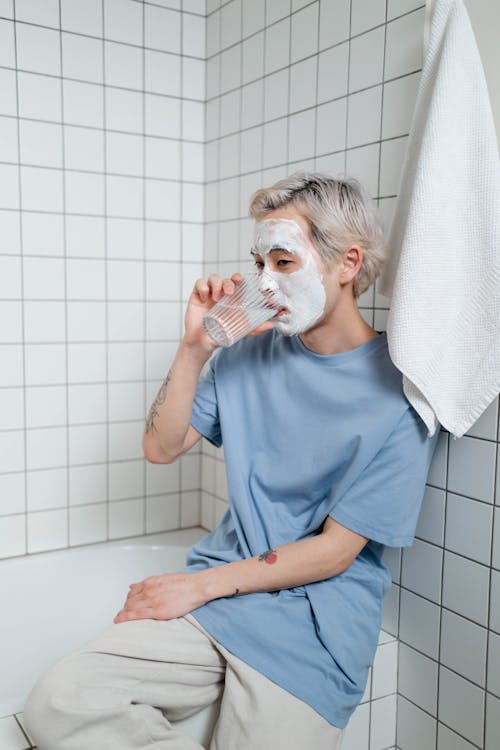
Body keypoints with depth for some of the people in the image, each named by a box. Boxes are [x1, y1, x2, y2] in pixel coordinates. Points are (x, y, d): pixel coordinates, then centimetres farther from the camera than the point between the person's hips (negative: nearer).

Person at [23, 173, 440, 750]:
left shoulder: (399, 394, -12)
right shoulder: (251, 354, 6)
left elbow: (335, 550, -11)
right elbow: (161, 448, 6)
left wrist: (198, 585, -9)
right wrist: (194, 349, -9)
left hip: (312, 627, -4)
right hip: (217, 592, 5)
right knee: (58, 704, -13)